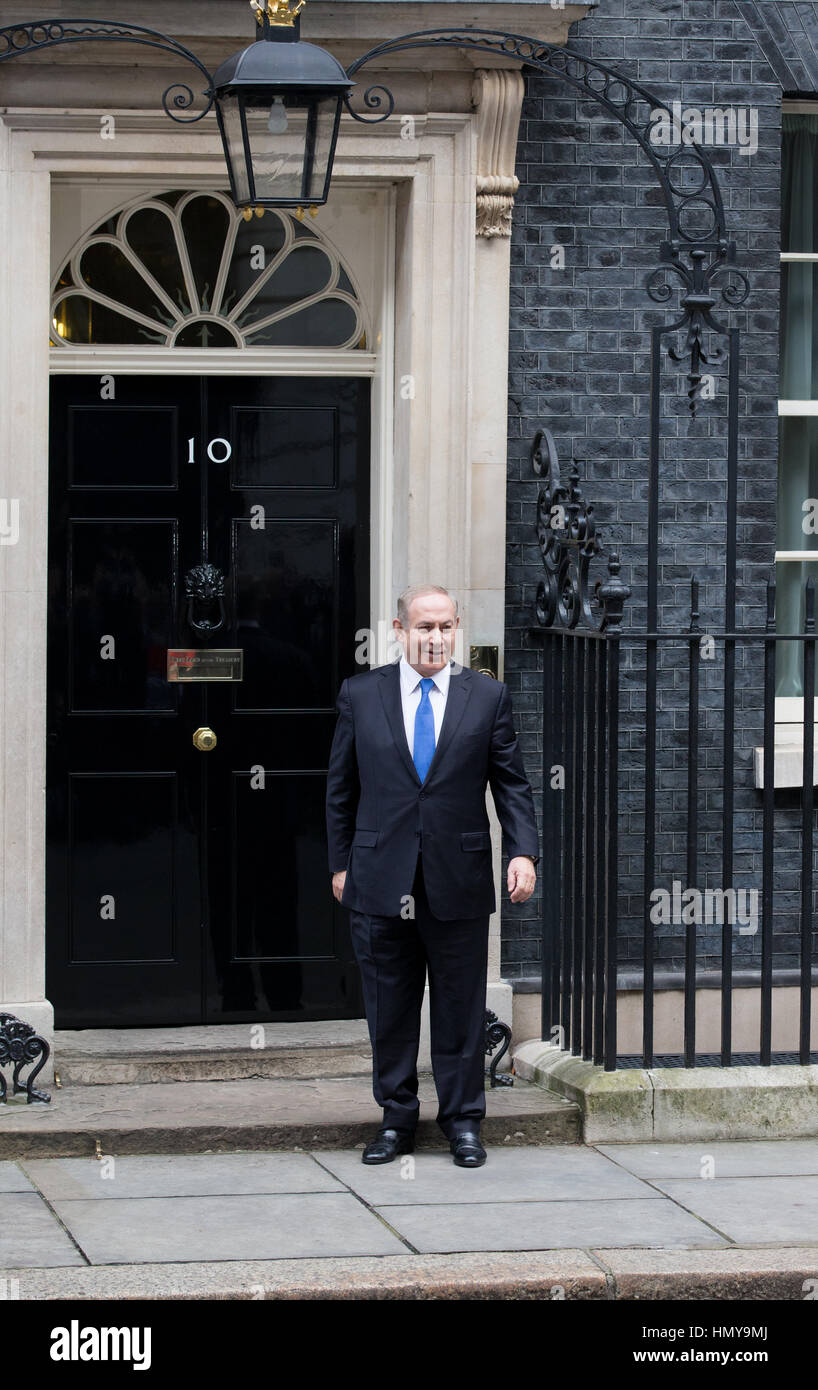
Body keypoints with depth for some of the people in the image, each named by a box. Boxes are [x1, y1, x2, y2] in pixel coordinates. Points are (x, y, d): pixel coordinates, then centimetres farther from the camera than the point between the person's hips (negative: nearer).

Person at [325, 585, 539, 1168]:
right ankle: (396, 1119, 19)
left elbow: (511, 782, 5)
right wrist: (341, 863, 7)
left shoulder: (488, 695, 4)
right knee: (389, 1009, 7)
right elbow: (342, 787, 9)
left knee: (461, 1006, 5)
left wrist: (524, 851, -7)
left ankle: (463, 1120, 16)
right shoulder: (360, 694, 5)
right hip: (380, 881, 1)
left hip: (458, 881, 0)